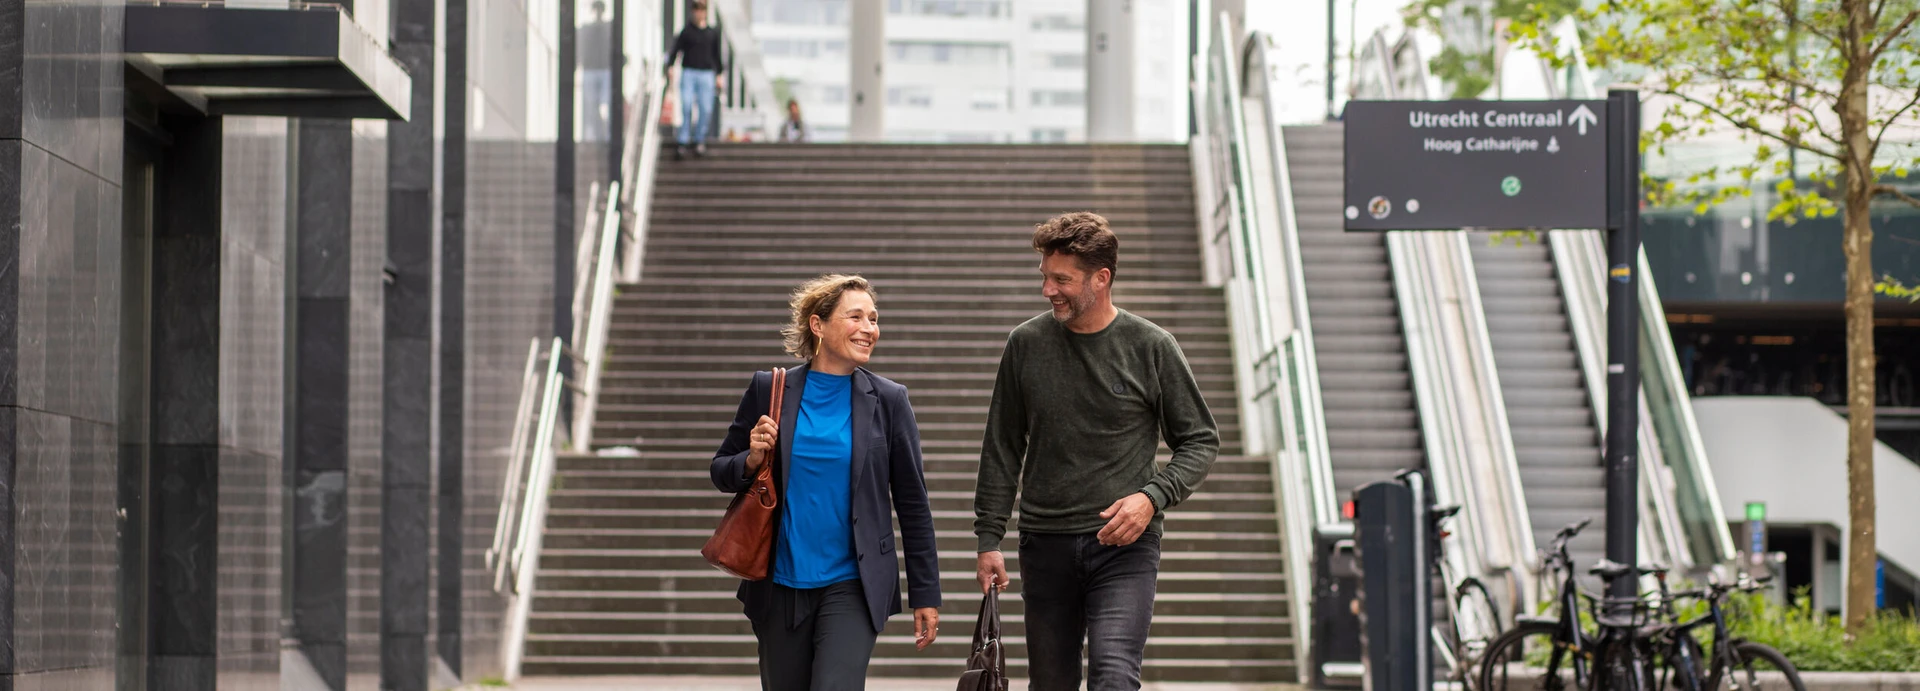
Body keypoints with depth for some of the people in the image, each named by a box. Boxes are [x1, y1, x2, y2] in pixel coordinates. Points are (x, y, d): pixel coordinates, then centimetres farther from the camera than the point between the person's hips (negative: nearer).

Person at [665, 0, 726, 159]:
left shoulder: (713, 32, 10)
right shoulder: (686, 31, 3)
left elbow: (716, 55, 16)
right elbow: (676, 50, 2)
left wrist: (719, 75, 14)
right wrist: (670, 67, -11)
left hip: (706, 74, 2)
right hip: (688, 73, -2)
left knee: (705, 109, -2)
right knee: (686, 107, -12)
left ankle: (699, 140, 11)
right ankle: (682, 143, -11)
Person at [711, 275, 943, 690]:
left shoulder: (888, 401, -1)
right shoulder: (768, 390, 0)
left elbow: (912, 503, 3)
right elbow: (722, 472, 10)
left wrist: (925, 594, 3)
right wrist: (751, 461, -13)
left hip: (852, 588, -2)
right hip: (781, 588, 2)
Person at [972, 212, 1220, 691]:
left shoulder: (1152, 348, -2)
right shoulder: (1026, 345, 4)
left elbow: (1201, 441, 5)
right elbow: (1002, 450, 10)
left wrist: (1153, 497, -12)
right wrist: (989, 538, 6)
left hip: (1125, 546, -3)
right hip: (1045, 546, 3)